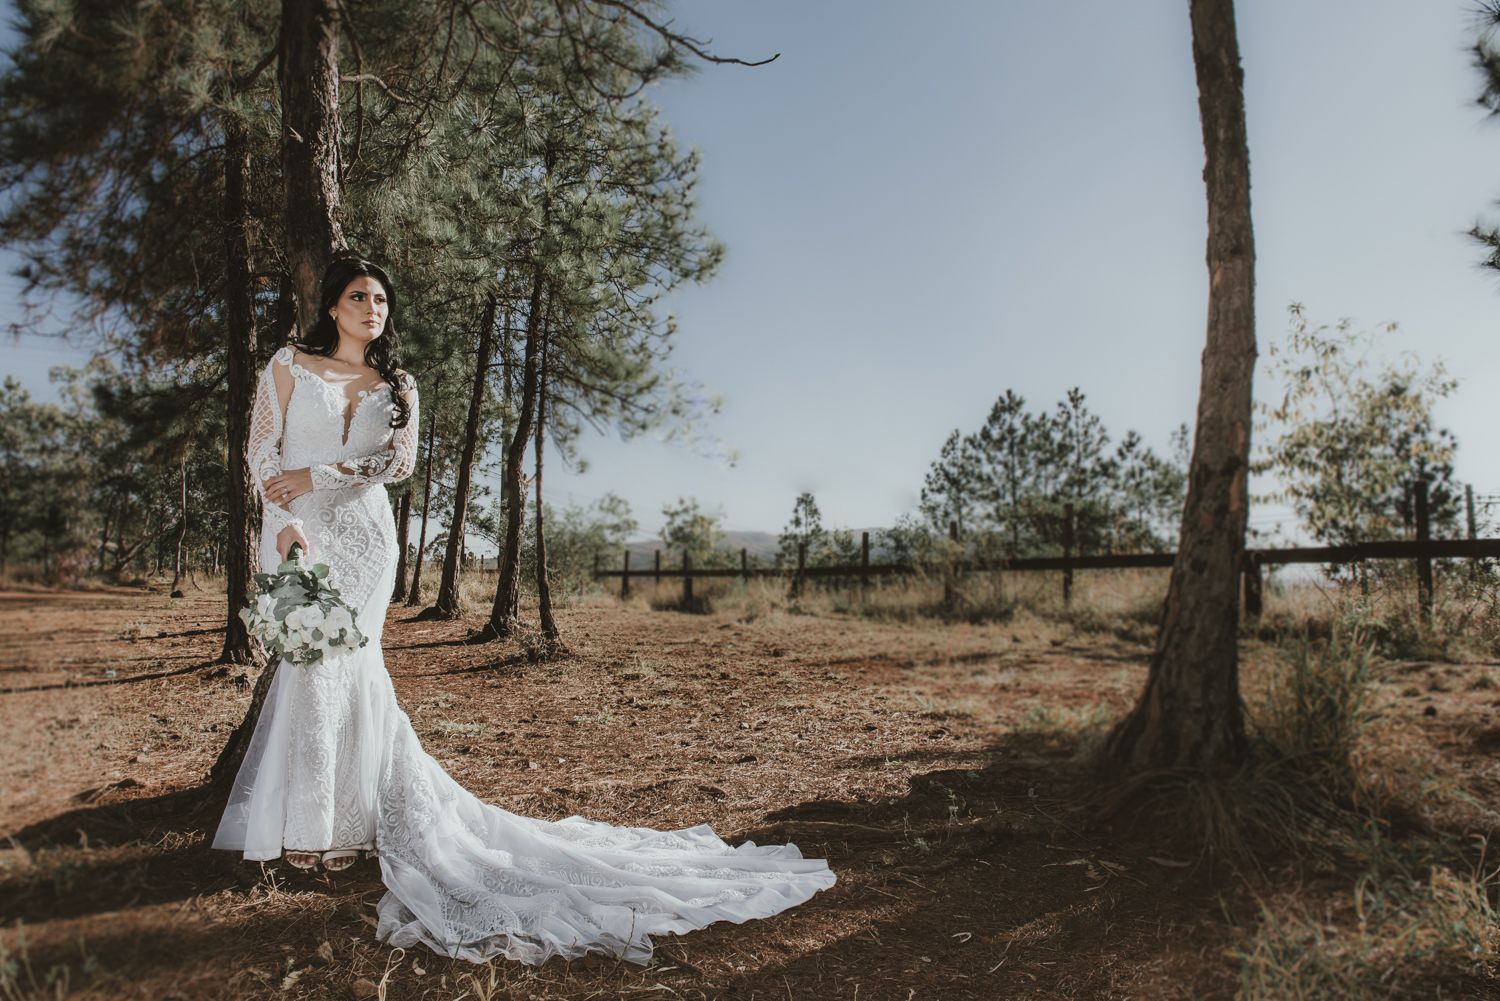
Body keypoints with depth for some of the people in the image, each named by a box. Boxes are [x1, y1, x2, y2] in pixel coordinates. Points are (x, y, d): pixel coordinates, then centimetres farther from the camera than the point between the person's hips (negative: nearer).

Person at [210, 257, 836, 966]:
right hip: (296, 532, 0)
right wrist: (284, 522, -12)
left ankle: (324, 826, 5)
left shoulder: (395, 387, 11)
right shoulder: (290, 365, 8)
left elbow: (399, 461, -2)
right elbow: (263, 449, 1)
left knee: (333, 665, -5)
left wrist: (315, 476, -11)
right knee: (330, 667, -6)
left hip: (363, 537, 0)